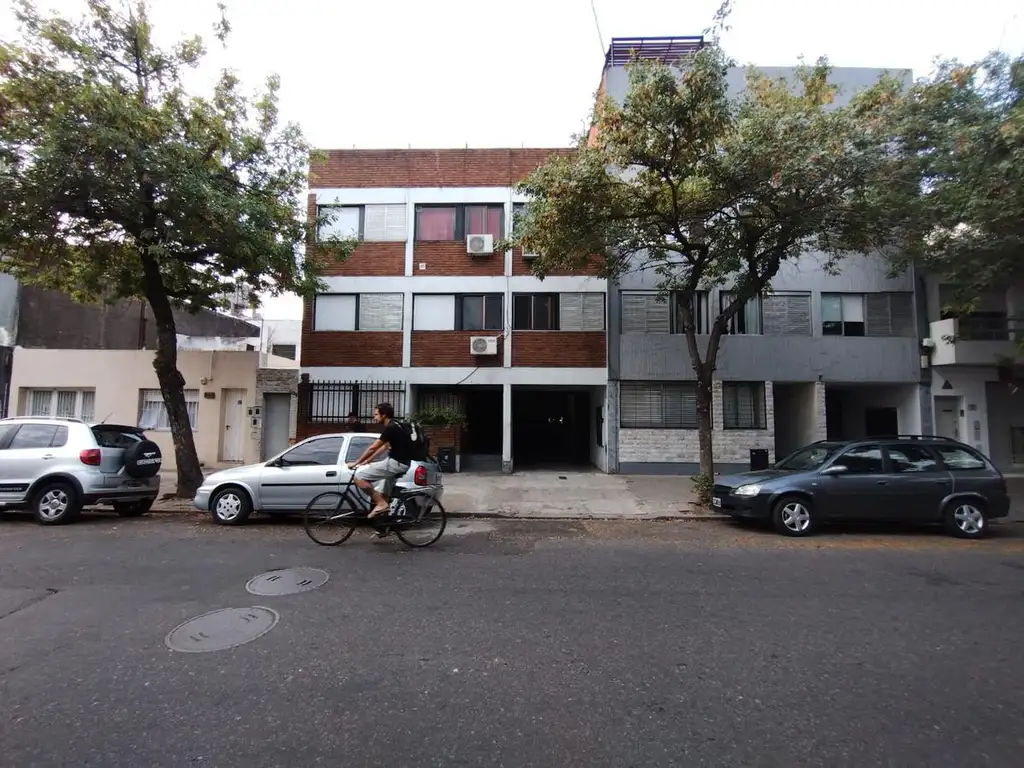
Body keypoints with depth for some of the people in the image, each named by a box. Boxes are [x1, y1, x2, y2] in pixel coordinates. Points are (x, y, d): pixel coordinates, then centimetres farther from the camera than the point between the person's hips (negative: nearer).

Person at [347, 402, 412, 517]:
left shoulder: (390, 428, -16)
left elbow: (372, 448, -14)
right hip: (398, 462, 10)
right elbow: (382, 447, 21)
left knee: (359, 477, -10)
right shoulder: (394, 426, 15)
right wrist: (366, 462, 20)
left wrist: (355, 463, -4)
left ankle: (381, 503, -6)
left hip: (396, 463, -10)